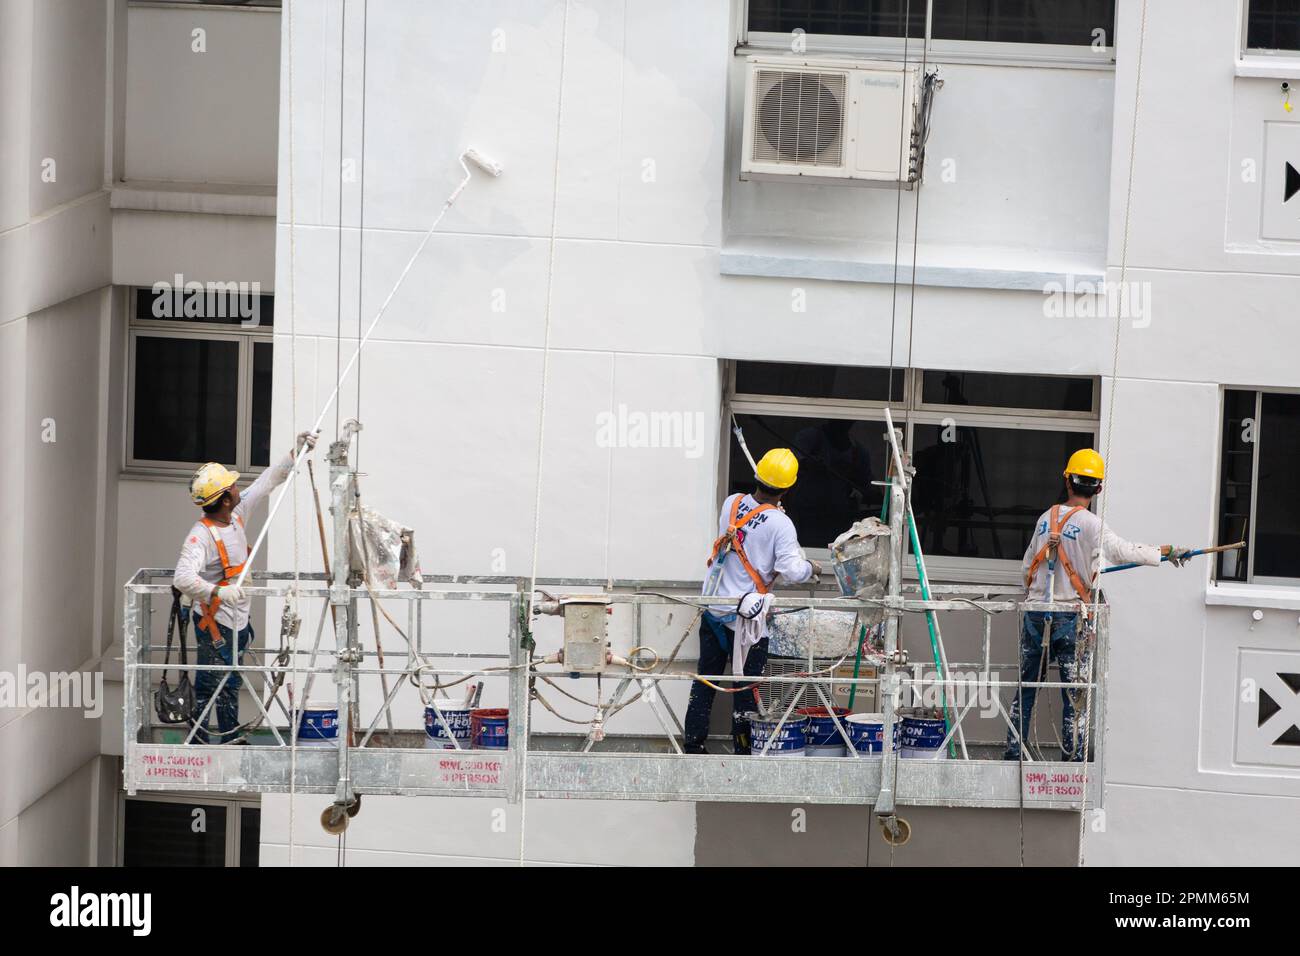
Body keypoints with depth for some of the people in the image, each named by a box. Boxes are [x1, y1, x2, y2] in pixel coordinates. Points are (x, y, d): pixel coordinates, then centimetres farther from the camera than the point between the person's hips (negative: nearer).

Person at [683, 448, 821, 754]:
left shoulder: (731, 503, -1)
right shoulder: (780, 524, -17)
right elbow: (791, 572, -20)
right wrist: (811, 568, 1)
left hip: (713, 610, 5)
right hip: (747, 614, -5)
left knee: (706, 676, 13)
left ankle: (693, 744, 16)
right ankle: (743, 749, 9)